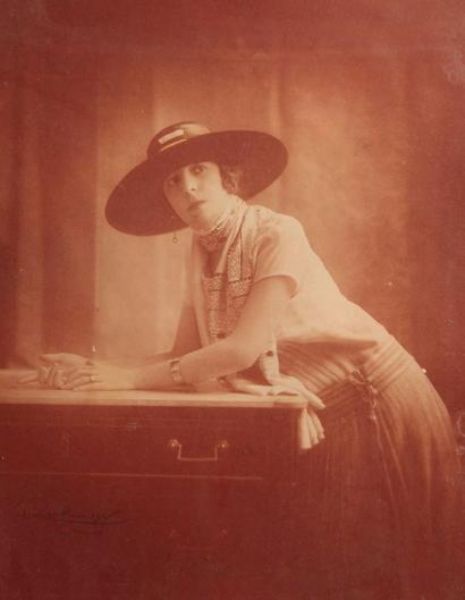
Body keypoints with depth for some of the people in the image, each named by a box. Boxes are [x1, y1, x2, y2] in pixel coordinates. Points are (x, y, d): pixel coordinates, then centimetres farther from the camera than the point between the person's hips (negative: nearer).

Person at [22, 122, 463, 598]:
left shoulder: (277, 233, -17)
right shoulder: (201, 255, 5)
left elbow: (243, 348, -25)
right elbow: (183, 359, 0)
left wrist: (129, 378, -23)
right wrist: (97, 371, -14)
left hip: (376, 400, -6)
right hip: (319, 418, 6)